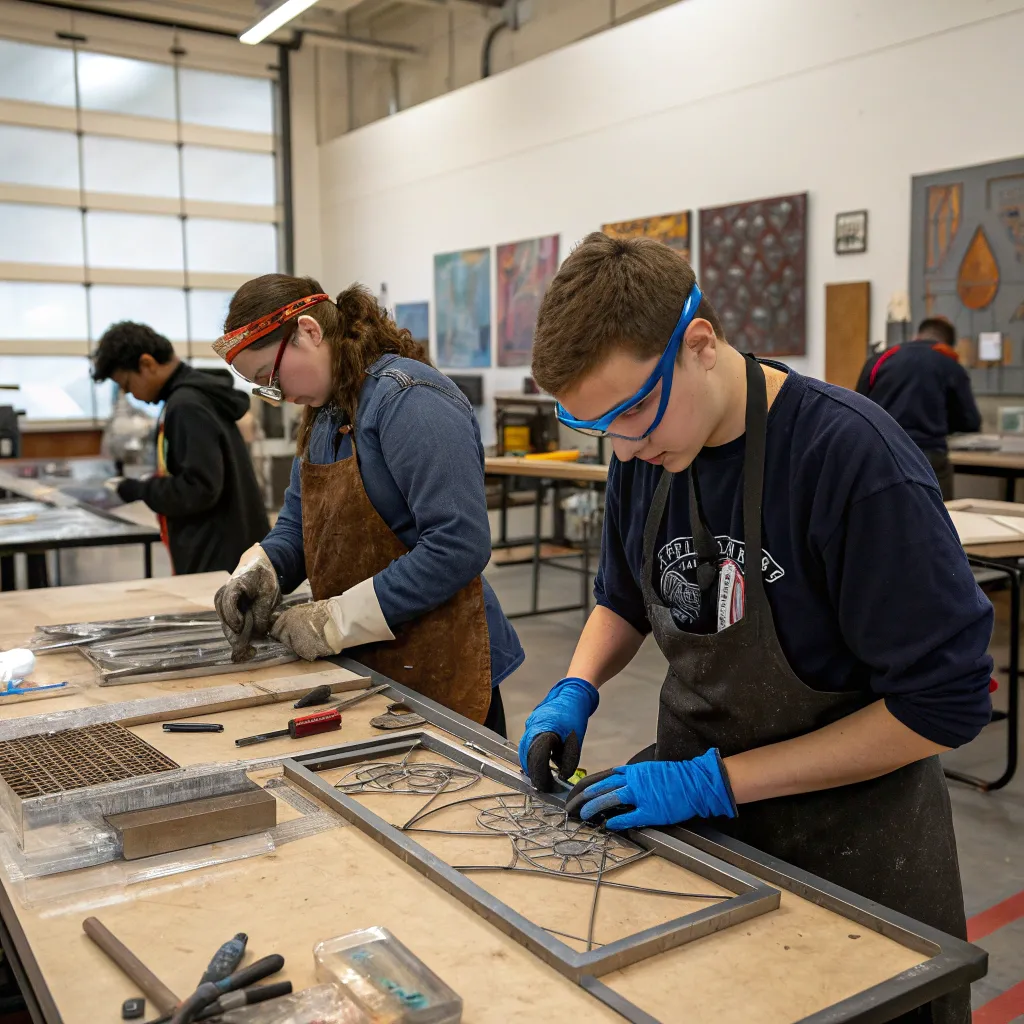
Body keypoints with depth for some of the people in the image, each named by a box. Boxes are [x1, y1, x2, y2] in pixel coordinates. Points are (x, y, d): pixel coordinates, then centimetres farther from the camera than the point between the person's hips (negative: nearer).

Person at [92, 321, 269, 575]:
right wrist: (151, 485, 9)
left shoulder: (186, 406, -18)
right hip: (224, 554, 10)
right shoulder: (198, 395, 12)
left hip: (214, 559, -10)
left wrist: (139, 490, -11)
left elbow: (201, 489, -23)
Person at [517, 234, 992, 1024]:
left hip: (848, 834, -5)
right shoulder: (648, 452, -7)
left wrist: (717, 782, -24)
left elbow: (943, 703, -23)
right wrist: (577, 689, -9)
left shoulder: (854, 456, -26)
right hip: (690, 797, 5)